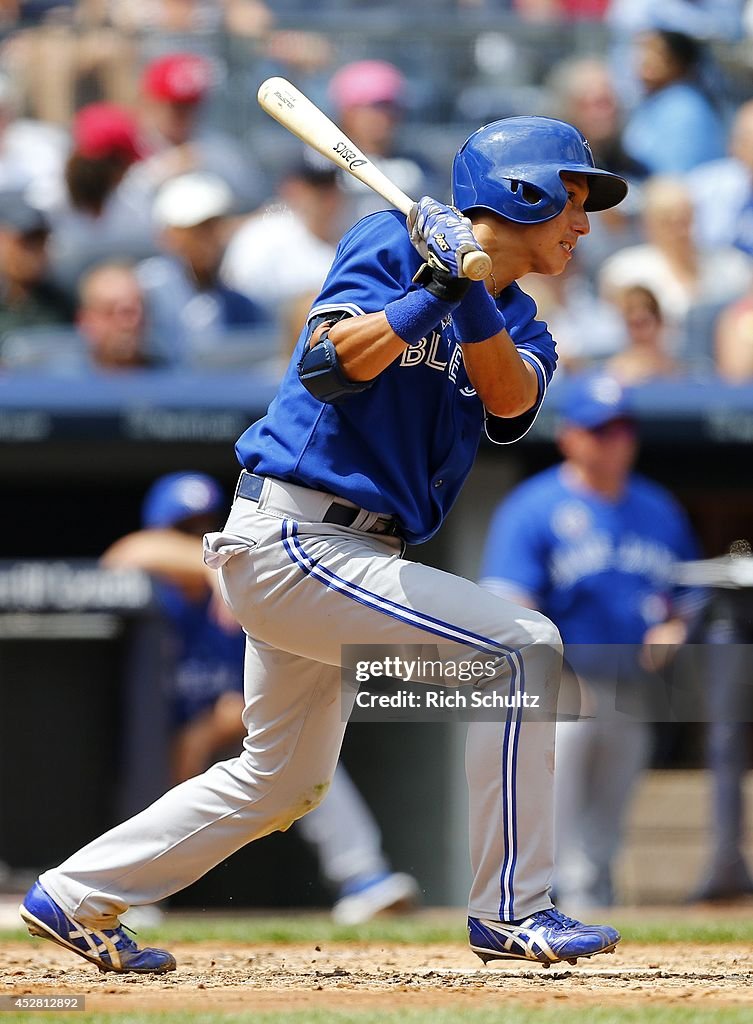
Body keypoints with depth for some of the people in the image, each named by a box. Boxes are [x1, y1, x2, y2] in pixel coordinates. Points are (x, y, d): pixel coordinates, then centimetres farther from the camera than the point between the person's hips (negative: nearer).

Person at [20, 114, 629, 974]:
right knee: (524, 650, -16)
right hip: (292, 537, -9)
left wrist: (471, 290, -24)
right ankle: (510, 911, -12)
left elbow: (509, 400, -11)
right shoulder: (392, 243, -7)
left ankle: (72, 898, 27)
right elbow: (329, 366, -22)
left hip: (341, 552, 9)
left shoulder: (517, 321, 13)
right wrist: (433, 290, -27)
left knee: (284, 780, 19)